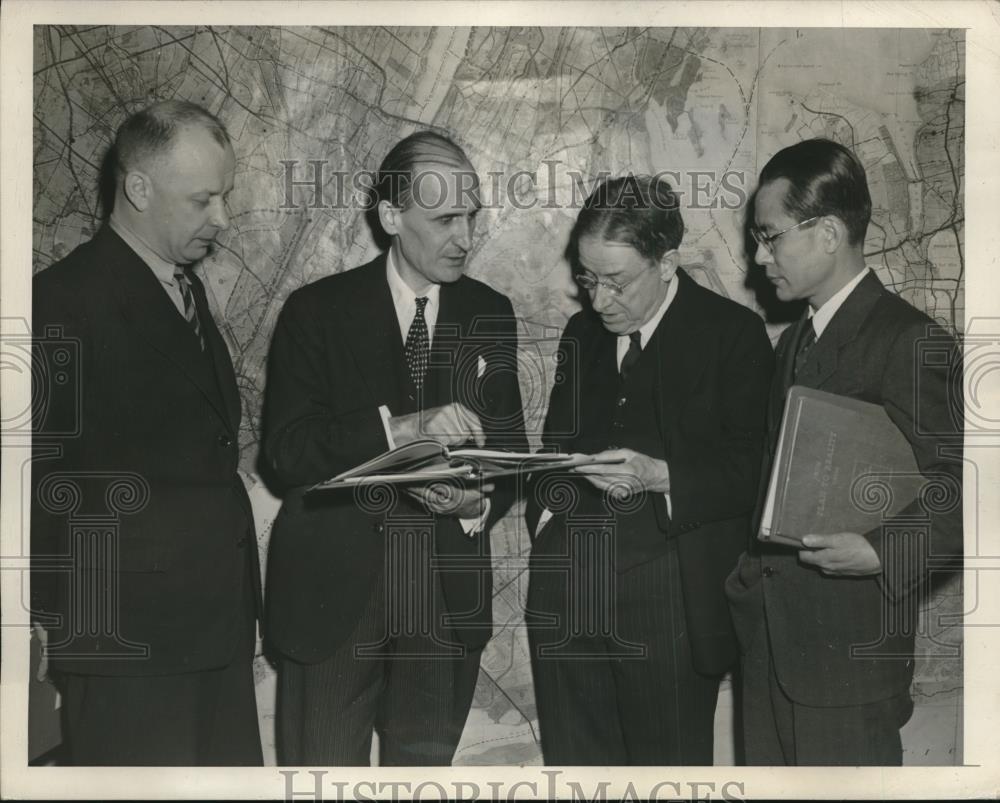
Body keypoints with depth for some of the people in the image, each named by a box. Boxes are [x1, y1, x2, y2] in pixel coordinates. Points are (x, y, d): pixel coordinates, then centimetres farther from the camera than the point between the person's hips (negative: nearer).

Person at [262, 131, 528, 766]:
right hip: (335, 588, -2)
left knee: (425, 767, 12)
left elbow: (509, 444, 11)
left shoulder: (490, 314, 10)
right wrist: (399, 428, -23)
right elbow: (286, 449, -10)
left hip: (449, 593, 3)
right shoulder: (318, 311, -1)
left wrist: (481, 503, -11)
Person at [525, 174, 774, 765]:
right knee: (574, 762, 10)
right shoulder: (581, 334, 17)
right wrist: (552, 496, 1)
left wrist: (662, 476, -20)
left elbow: (753, 469, -6)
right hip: (568, 601, 5)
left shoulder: (734, 334, -2)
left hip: (672, 605, -5)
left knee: (667, 765, 2)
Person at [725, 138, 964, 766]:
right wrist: (751, 574, 11)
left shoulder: (909, 341, -12)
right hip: (770, 636, 8)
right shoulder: (795, 341, 17)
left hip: (849, 649, -7)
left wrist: (882, 554, -30)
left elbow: (953, 495, -15)